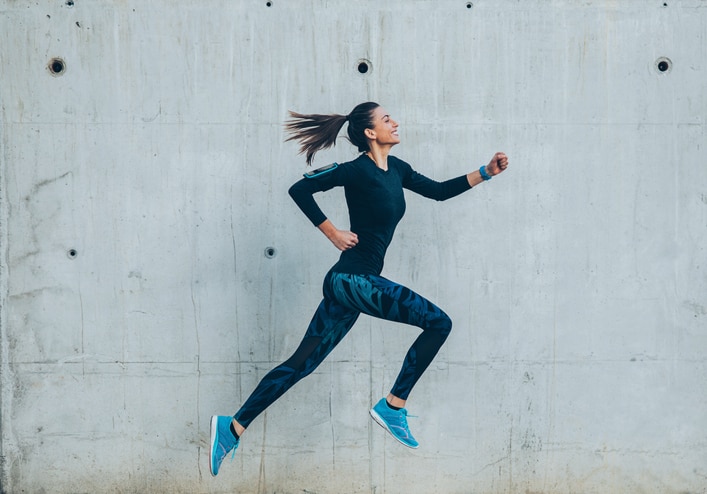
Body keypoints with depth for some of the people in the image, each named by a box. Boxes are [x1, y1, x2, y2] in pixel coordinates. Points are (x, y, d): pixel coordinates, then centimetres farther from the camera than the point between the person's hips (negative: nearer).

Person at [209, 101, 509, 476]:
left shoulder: (396, 169, 14)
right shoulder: (357, 170, -10)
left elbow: (438, 191, 22)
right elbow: (300, 189, -9)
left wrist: (486, 172, 15)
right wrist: (332, 233, -9)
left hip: (351, 284, 8)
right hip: (350, 279, -8)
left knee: (301, 364, 10)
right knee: (438, 322, -9)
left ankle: (234, 427, 14)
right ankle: (392, 406, -1)